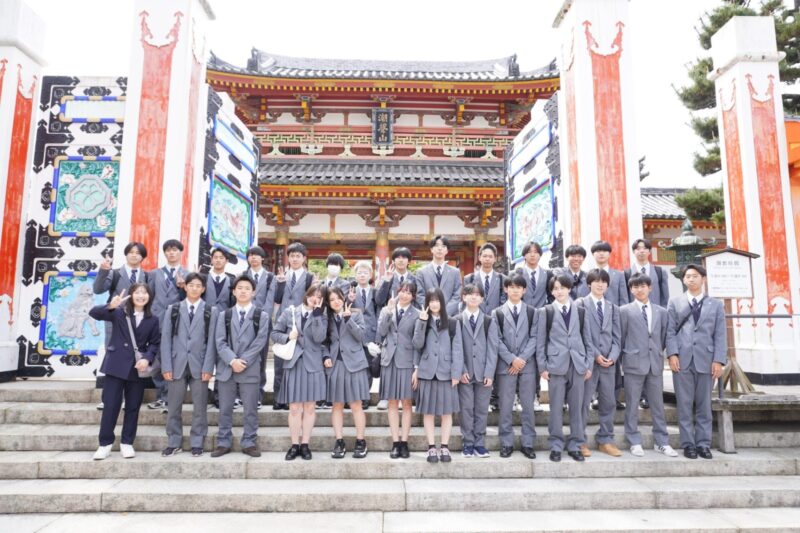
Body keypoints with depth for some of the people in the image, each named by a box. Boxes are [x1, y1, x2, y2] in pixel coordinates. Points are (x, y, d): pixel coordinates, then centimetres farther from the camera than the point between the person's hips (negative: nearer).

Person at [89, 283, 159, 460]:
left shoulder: (152, 320, 5)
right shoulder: (119, 312, 0)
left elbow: (154, 343, 5)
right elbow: (94, 313, -13)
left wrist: (147, 359, -13)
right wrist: (110, 306, -32)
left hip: (138, 368, 2)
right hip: (116, 365, -2)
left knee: (133, 407, 8)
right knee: (110, 405, 0)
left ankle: (127, 443, 20)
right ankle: (105, 443, 14)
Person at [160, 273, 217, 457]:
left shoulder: (211, 311, 3)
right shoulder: (173, 309, 8)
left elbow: (212, 341, -1)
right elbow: (166, 338, 4)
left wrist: (208, 367, -7)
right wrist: (166, 366, -4)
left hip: (199, 366, -1)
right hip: (177, 365, 1)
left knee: (200, 408, 5)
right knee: (173, 407, 7)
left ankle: (197, 443, 16)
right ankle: (174, 442, 20)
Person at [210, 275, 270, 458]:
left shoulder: (262, 316, 4)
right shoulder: (224, 315, 10)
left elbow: (260, 342, -5)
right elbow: (220, 342, 0)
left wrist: (243, 361, -13)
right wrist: (232, 360, -14)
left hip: (250, 369, -2)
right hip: (226, 368, 2)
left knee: (250, 410, 4)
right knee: (225, 409, 9)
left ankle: (249, 443, 14)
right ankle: (224, 443, 20)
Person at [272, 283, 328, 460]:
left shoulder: (322, 317, 4)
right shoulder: (290, 312, 5)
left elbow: (319, 337, -12)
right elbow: (275, 333, 8)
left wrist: (316, 314, -14)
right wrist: (287, 337, -11)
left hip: (313, 365, 0)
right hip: (293, 364, 0)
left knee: (309, 407, 6)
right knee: (294, 408, 3)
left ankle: (305, 444, 17)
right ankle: (295, 445, 14)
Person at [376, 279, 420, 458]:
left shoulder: (416, 314, 0)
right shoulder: (386, 310, 7)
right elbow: (381, 332, -5)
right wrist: (389, 311, -13)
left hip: (407, 361, -2)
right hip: (389, 360, 2)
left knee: (406, 403, 4)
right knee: (392, 403, 7)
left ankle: (404, 442, 12)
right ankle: (395, 442, 13)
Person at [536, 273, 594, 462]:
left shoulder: (581, 311, 10)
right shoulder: (545, 312, 3)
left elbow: (587, 340, 11)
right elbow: (540, 342, 1)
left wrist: (589, 364, 5)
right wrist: (543, 367, -4)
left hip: (578, 365, 2)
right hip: (556, 365, -2)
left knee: (577, 407, 7)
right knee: (556, 408, 3)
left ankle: (574, 445, 19)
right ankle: (556, 446, 14)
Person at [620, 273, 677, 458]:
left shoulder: (661, 311, 9)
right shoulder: (625, 310, -1)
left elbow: (663, 336, 14)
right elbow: (621, 337, 2)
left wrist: (659, 354, 9)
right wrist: (627, 354, 4)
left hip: (655, 363, 3)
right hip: (634, 363, -3)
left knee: (658, 404, 10)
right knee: (632, 405, 4)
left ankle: (662, 442, 19)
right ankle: (635, 442, 13)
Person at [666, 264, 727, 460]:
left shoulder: (715, 304, 13)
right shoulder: (675, 302, 11)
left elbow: (720, 335, 5)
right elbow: (670, 331, 4)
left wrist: (719, 360, -4)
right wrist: (672, 354, -8)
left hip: (706, 360, 1)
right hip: (682, 360, -1)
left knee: (704, 405, 6)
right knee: (685, 404, 2)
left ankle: (703, 444, 14)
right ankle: (688, 443, 9)